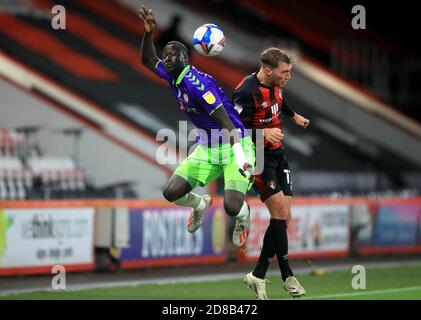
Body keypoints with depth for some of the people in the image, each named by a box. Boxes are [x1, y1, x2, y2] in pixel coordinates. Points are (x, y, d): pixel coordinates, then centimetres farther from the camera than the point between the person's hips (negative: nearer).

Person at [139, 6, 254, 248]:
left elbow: (226, 122, -28)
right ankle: (200, 205, 30)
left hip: (234, 145, -8)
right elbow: (148, 61, 21)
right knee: (172, 193, -4)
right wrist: (149, 33, 2)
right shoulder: (174, 78, 3)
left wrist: (240, 157, -36)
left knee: (232, 207, -22)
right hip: (207, 148, 8)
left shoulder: (197, 83, -23)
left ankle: (243, 216, 17)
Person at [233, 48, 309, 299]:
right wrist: (263, 132, -32)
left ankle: (258, 275, 9)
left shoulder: (276, 85, 5)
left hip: (277, 155, 9)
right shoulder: (247, 92, -21)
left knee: (284, 217, 2)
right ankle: (287, 276, -9)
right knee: (279, 210, -17)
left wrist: (294, 116, 46)